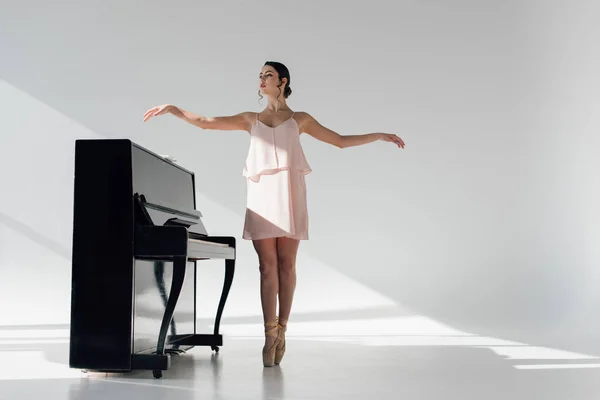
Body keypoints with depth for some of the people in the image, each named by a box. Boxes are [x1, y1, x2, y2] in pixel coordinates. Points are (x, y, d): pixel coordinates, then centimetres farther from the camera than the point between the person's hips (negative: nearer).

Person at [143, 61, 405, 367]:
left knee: (286, 263, -2)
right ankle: (270, 336, -4)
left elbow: (341, 141, 18)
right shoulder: (251, 119, 19)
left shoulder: (299, 119, 16)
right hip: (261, 193, 1)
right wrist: (173, 109, 4)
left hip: (289, 193, -1)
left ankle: (281, 330, 7)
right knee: (267, 265, -5)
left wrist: (380, 136, 13)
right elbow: (206, 123, 13)